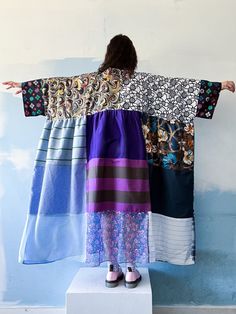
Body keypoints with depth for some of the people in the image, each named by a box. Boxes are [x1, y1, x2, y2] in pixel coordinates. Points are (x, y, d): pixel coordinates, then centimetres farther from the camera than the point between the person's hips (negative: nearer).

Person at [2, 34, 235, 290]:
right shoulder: (141, 80, 8)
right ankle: (132, 268, 10)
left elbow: (59, 85, 17)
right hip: (130, 150, -1)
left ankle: (112, 268, 12)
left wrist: (24, 86, 31)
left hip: (101, 151, 2)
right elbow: (177, 87, 8)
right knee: (130, 206, 2)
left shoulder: (94, 79, 12)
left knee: (104, 207, 4)